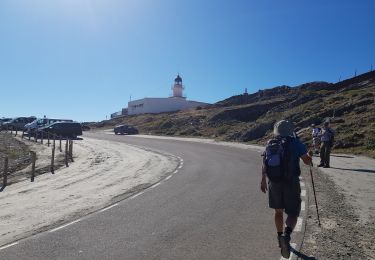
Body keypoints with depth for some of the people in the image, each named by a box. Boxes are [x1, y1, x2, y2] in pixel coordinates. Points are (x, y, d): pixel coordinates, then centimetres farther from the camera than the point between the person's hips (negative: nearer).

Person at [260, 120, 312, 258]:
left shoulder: (270, 144, 7)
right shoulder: (294, 142, -4)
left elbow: (264, 165, 11)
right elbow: (307, 160, -3)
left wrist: (263, 180, 21)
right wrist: (310, 161, 21)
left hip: (274, 183, 4)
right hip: (291, 183, -3)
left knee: (278, 211, 20)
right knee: (293, 213, 7)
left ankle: (280, 237, 32)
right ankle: (286, 235, -17)